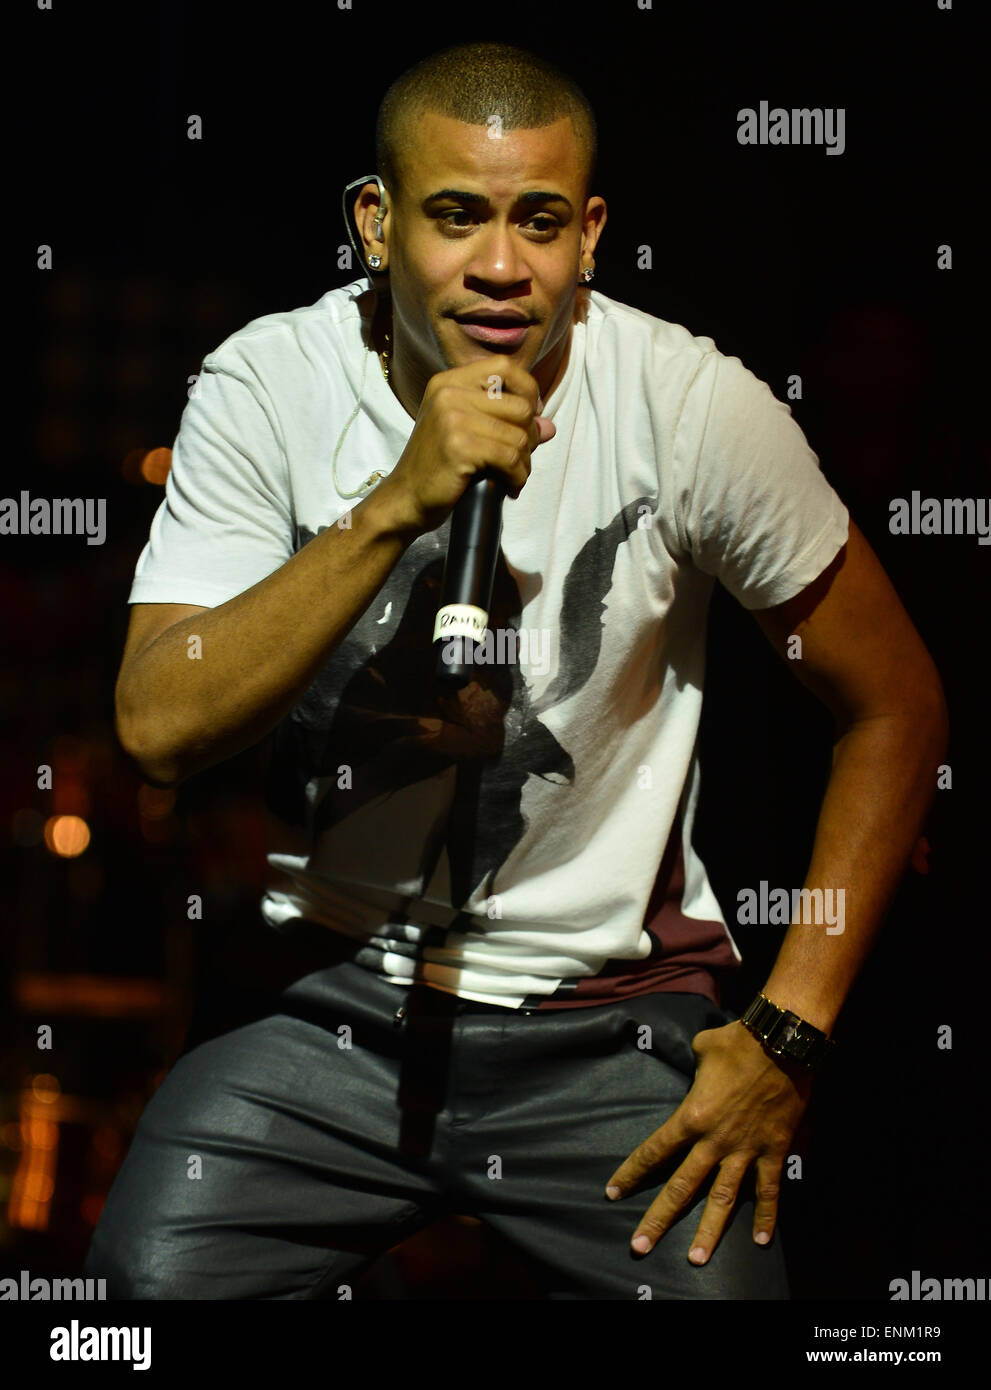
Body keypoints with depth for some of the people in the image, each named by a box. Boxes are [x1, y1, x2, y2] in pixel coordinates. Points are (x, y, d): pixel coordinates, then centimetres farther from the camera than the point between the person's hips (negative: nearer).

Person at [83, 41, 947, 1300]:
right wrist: (400, 503, -28)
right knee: (147, 1280, -20)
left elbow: (895, 705, 1)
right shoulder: (271, 383, -8)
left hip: (610, 1026, 0)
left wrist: (787, 1038, -5)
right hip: (331, 1002, 0)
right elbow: (160, 727, -18)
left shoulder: (694, 407, -10)